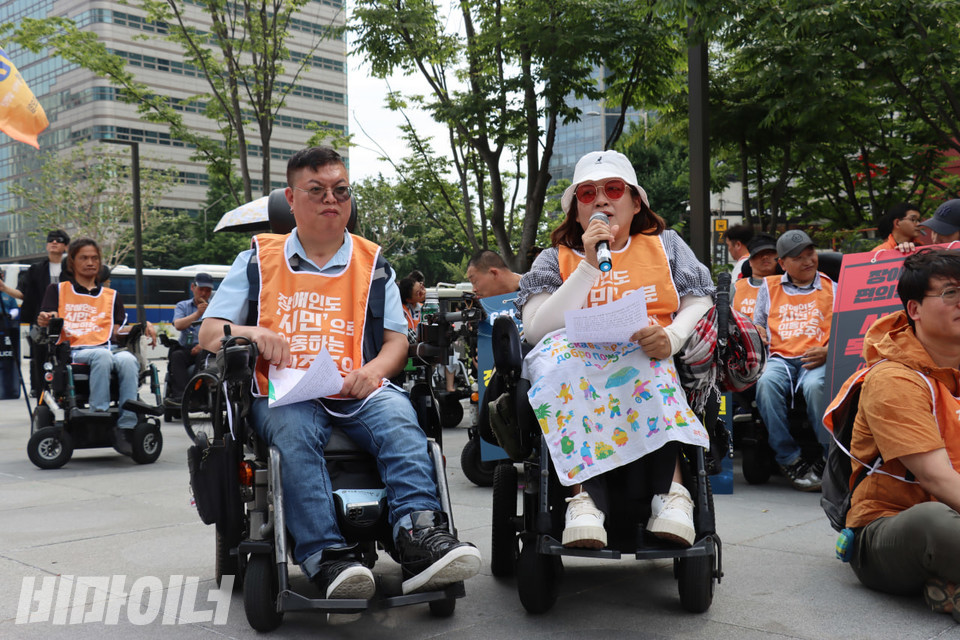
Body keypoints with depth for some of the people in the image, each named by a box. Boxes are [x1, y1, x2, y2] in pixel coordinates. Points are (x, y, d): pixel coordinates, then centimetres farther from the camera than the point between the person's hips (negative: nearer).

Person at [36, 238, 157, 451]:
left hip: (107, 351, 2)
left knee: (128, 359, -36)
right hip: (72, 352, -2)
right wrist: (45, 321, -11)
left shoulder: (111, 296, 28)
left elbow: (117, 331, 16)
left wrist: (144, 326, -2)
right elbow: (44, 323, 13)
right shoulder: (58, 291, 24)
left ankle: (126, 428, -39)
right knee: (102, 355, -39)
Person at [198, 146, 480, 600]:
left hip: (357, 393, 1)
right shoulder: (259, 259, 18)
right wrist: (249, 332, -11)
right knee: (294, 426, -36)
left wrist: (374, 371, -9)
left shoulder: (372, 263, 21)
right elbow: (208, 334, 13)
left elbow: (397, 338, 14)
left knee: (397, 412, -32)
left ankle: (419, 536, -47)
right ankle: (324, 554, -45)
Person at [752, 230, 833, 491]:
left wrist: (828, 350, -11)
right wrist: (756, 333, 1)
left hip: (816, 359, -2)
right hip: (779, 357, 2)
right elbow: (757, 325, 26)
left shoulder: (831, 288, 17)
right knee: (766, 383, -34)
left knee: (815, 386, -37)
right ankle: (790, 459, -26)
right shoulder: (770, 288, 23)